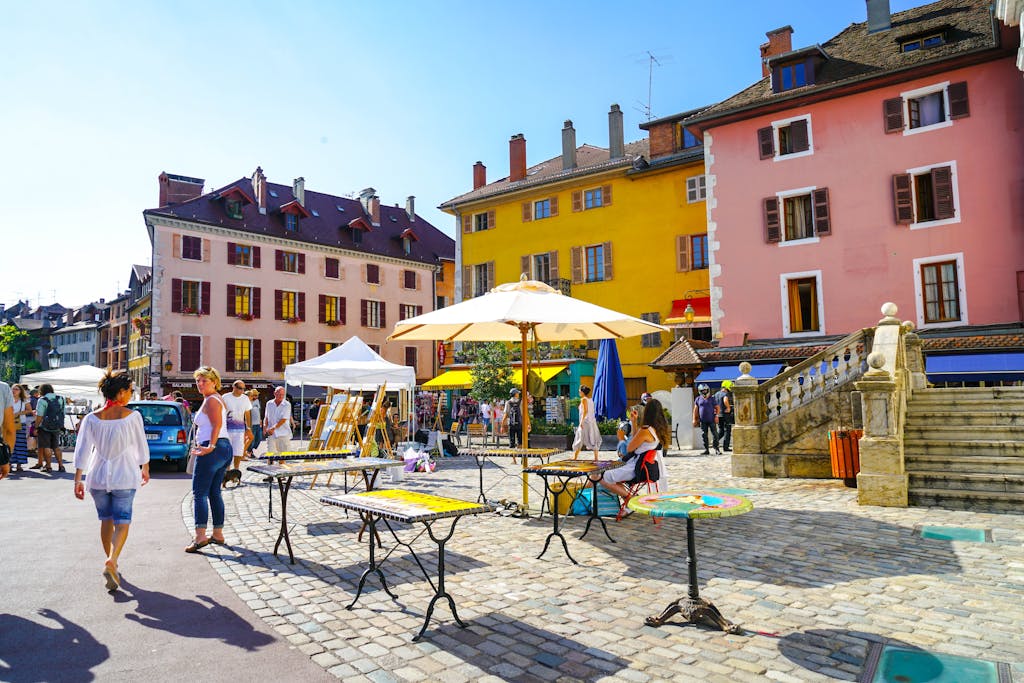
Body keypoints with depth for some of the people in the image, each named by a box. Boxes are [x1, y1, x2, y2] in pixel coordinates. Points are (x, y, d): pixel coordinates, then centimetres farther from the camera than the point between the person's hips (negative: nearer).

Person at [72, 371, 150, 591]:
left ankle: (110, 560, 28)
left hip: (98, 476, 3)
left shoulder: (92, 418, -3)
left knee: (106, 519, 19)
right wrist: (145, 469, 15)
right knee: (122, 521, 3)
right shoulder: (132, 416, -10)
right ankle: (111, 561, -16)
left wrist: (78, 480, 4)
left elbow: (82, 452, -2)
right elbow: (141, 447, -1)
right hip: (124, 477, -3)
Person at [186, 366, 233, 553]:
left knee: (199, 493, -9)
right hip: (225, 447, 10)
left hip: (212, 450, -10)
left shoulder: (211, 400, -9)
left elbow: (217, 424, -22)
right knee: (214, 492, 14)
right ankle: (218, 534, 18)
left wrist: (210, 446, -29)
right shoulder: (218, 398, 20)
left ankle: (200, 536, -15)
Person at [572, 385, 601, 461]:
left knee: (580, 439, -3)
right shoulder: (590, 400, 15)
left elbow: (585, 411, -17)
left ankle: (574, 457, -1)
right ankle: (596, 458, 6)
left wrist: (581, 421, -19)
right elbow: (592, 411, 15)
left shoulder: (583, 399, -7)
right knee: (593, 439, 7)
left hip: (585, 421, -7)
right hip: (592, 421, 7)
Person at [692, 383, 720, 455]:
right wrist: (694, 419, 6)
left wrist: (716, 416, -5)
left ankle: (716, 449, 2)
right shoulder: (698, 399, 7)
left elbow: (717, 408, 7)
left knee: (715, 434, -4)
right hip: (703, 421, 2)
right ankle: (706, 449, 11)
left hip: (711, 420, -2)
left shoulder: (712, 399, 3)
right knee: (704, 435, 4)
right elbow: (695, 410, 10)